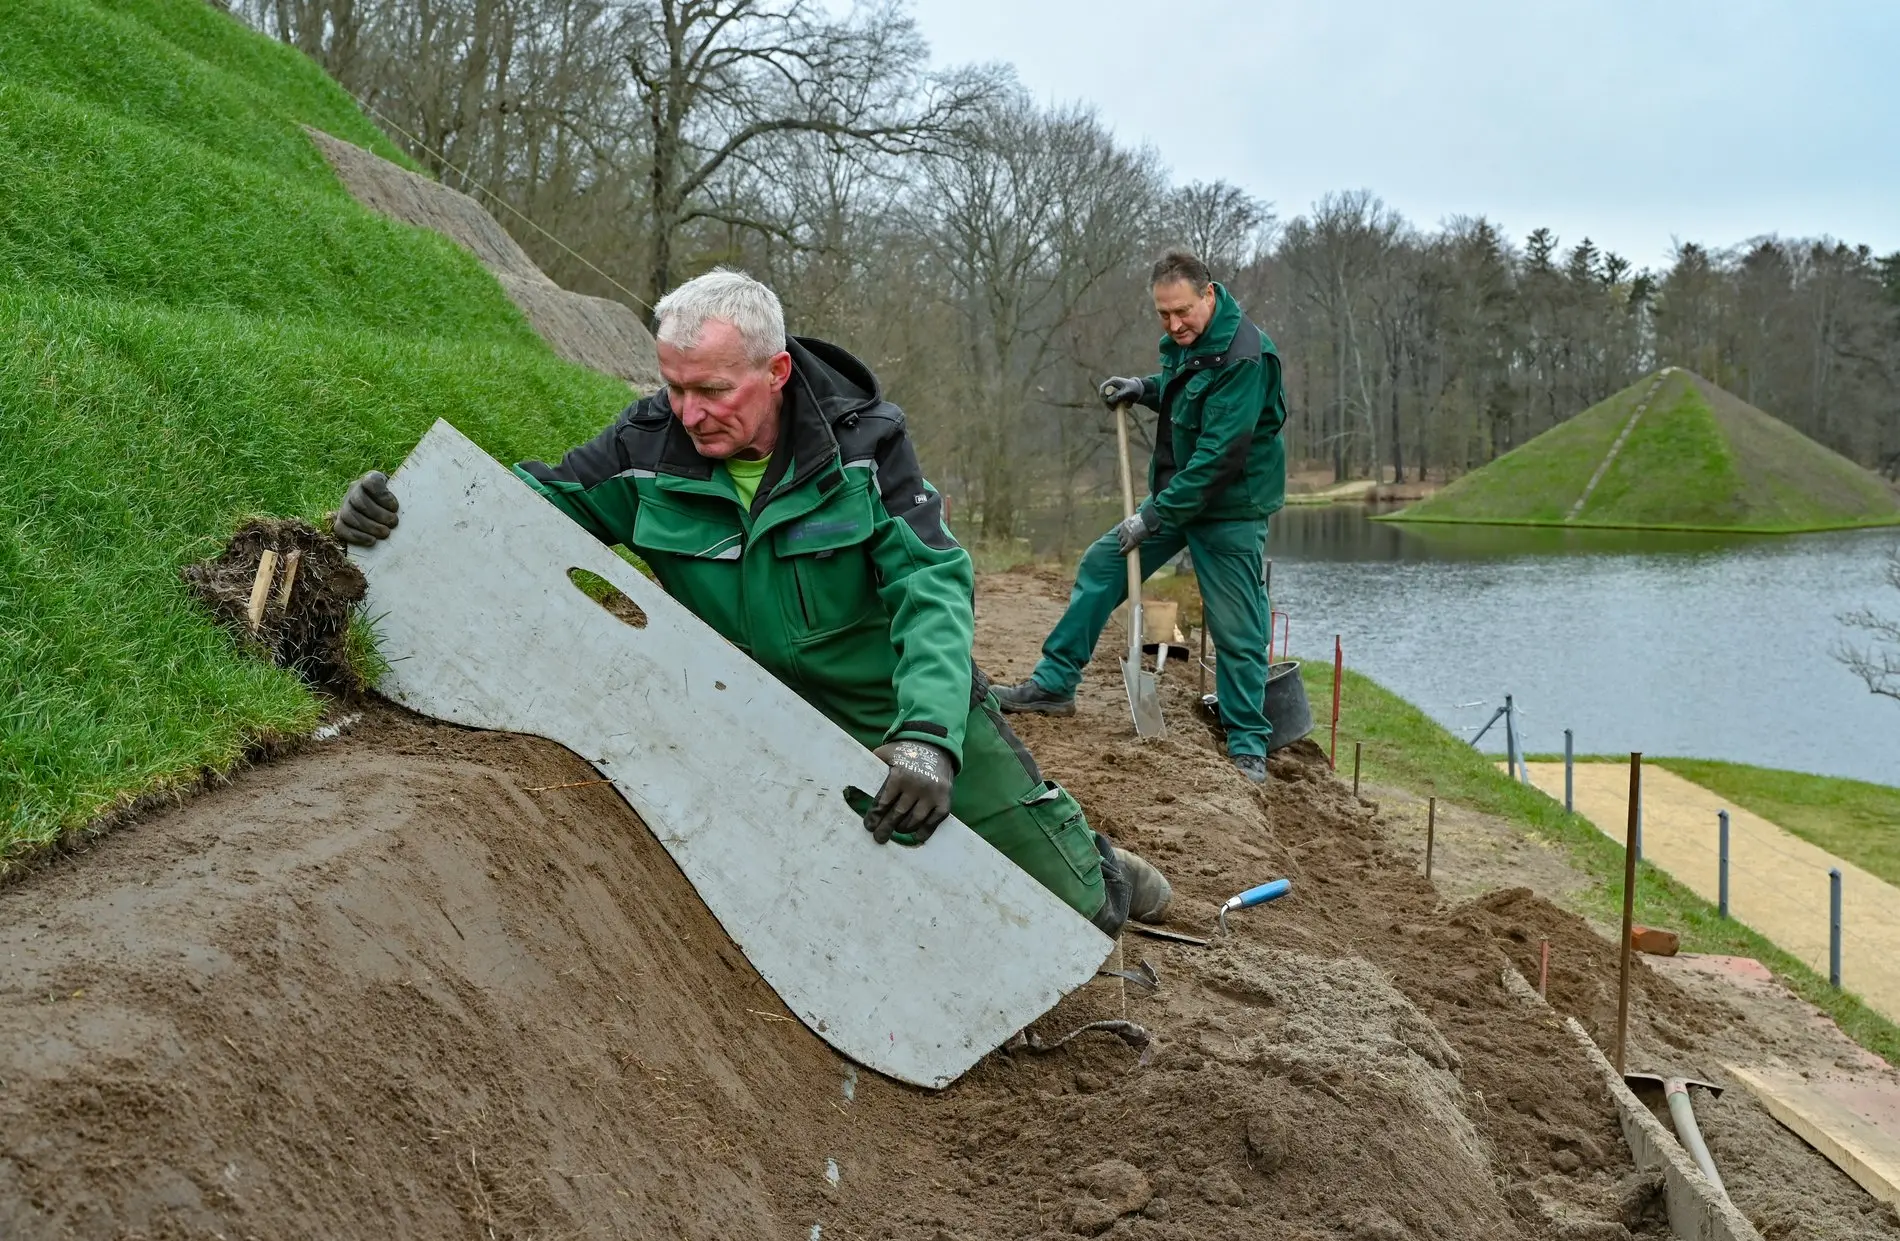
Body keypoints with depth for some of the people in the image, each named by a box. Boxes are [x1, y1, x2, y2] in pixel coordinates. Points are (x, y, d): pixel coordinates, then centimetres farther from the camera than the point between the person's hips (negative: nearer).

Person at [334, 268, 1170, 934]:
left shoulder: (863, 441, -22)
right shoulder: (649, 448, -16)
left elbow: (933, 587, -28)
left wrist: (928, 739, -43)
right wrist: (405, 509, -31)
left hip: (918, 715, -1)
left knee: (1067, 909, 5)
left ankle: (1091, 865, 40)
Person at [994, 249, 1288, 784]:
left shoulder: (1244, 356, -24)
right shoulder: (1184, 339, 4)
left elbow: (1219, 455, -26)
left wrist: (1155, 516, -23)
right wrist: (1144, 388, 5)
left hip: (1230, 510, -8)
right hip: (1175, 496, 8)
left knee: (1236, 630, -4)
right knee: (1100, 566, 6)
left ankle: (1248, 748, 8)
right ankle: (1053, 685, 14)